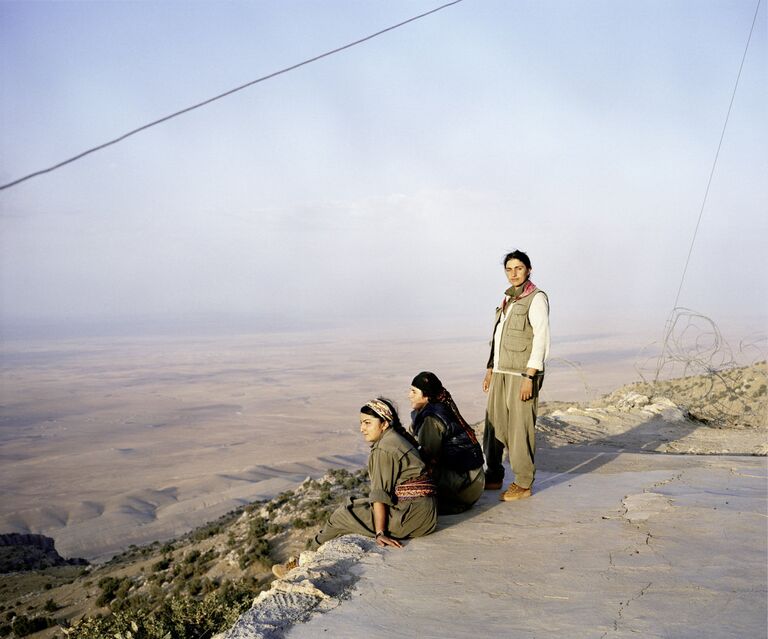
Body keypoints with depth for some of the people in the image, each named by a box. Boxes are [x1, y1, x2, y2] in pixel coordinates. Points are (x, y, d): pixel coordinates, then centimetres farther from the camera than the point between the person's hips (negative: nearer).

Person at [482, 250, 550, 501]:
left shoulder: (536, 299, -9)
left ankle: (523, 484, 5)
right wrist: (490, 371, 18)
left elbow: (541, 339, -14)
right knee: (494, 425, 10)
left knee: (520, 429, -5)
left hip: (522, 374, -8)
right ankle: (494, 477, 21)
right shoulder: (507, 299, 16)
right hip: (501, 372, 8)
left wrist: (529, 377, -19)